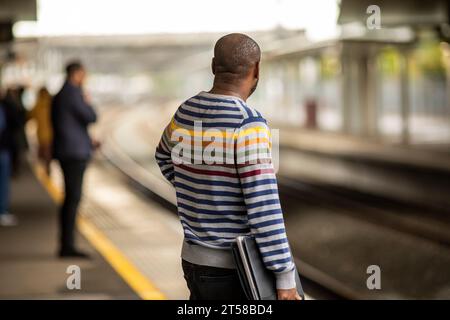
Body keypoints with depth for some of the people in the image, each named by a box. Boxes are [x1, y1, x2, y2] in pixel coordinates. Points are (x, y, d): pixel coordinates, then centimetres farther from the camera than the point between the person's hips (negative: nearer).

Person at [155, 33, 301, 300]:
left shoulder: (186, 112, 5)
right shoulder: (248, 124, -21)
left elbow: (165, 156, 28)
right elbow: (263, 207, -25)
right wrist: (285, 277, -20)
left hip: (195, 258, 8)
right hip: (235, 270, -8)